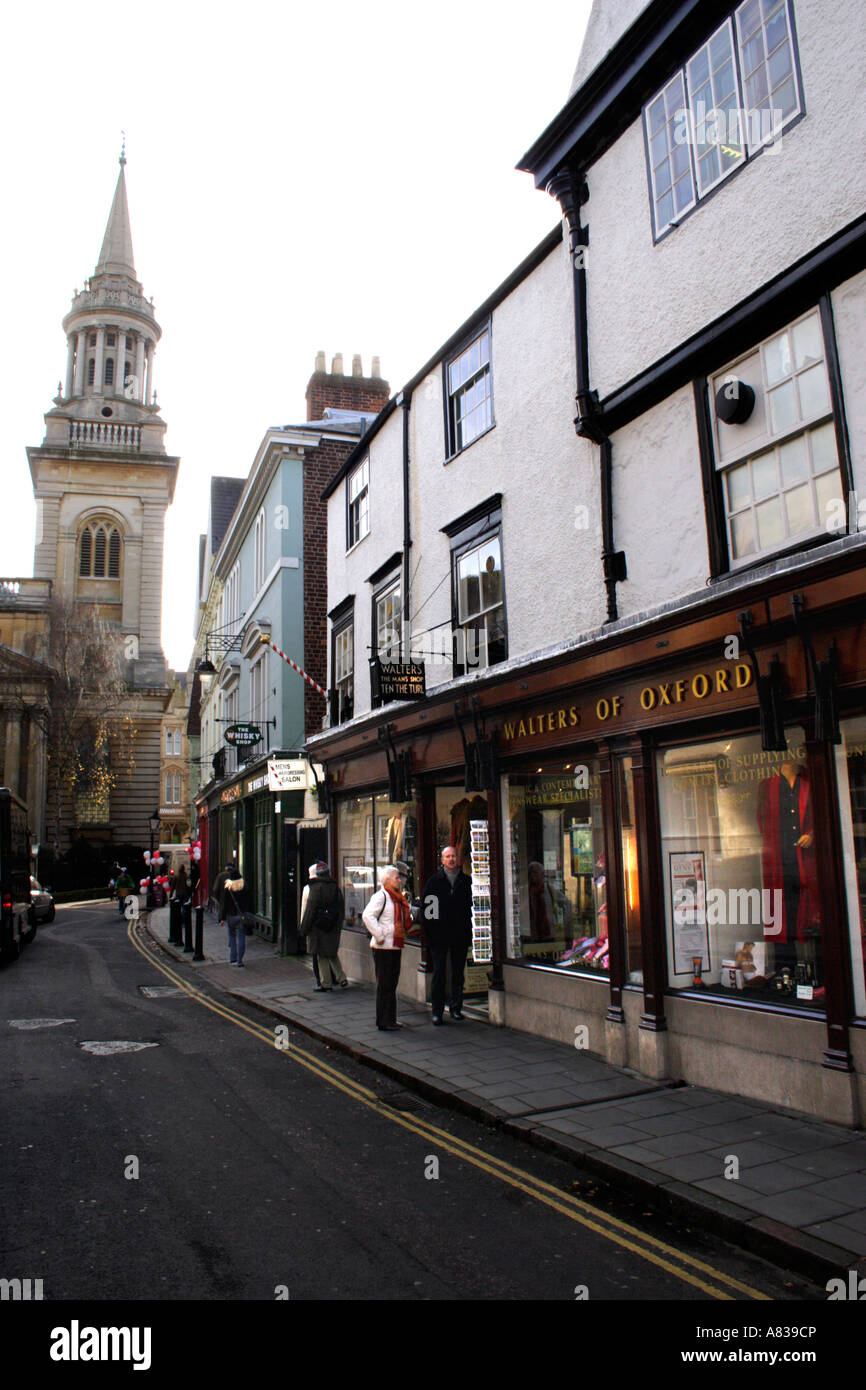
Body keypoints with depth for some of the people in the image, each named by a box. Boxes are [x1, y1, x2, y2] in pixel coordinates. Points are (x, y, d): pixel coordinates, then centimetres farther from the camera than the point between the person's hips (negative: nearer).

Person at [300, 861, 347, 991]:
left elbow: (308, 910, -12)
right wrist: (338, 925, 16)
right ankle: (341, 978, 12)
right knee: (333, 954, 20)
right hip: (333, 928, 5)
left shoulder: (315, 888, -12)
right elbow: (341, 906, 9)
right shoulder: (335, 887, 5)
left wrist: (304, 928, -5)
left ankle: (325, 984, 7)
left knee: (321, 956, 3)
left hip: (318, 927, -5)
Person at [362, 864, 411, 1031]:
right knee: (384, 986, -4)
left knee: (392, 984, 13)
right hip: (383, 948, -9)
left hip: (395, 947, 9)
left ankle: (390, 1020, 21)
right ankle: (383, 1023, 2)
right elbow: (367, 916, -25)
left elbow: (404, 921, 30)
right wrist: (380, 936, -23)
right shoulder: (380, 896, -12)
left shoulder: (397, 898, 17)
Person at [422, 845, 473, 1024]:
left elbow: (468, 906, 12)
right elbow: (425, 906, 3)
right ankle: (437, 1011, 6)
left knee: (458, 972, 8)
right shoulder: (434, 881, 2)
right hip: (439, 935, -2)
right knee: (439, 973, 1)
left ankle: (456, 1006, 20)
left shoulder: (465, 881, 8)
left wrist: (467, 929, 3)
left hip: (460, 935, 2)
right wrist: (429, 928, -5)